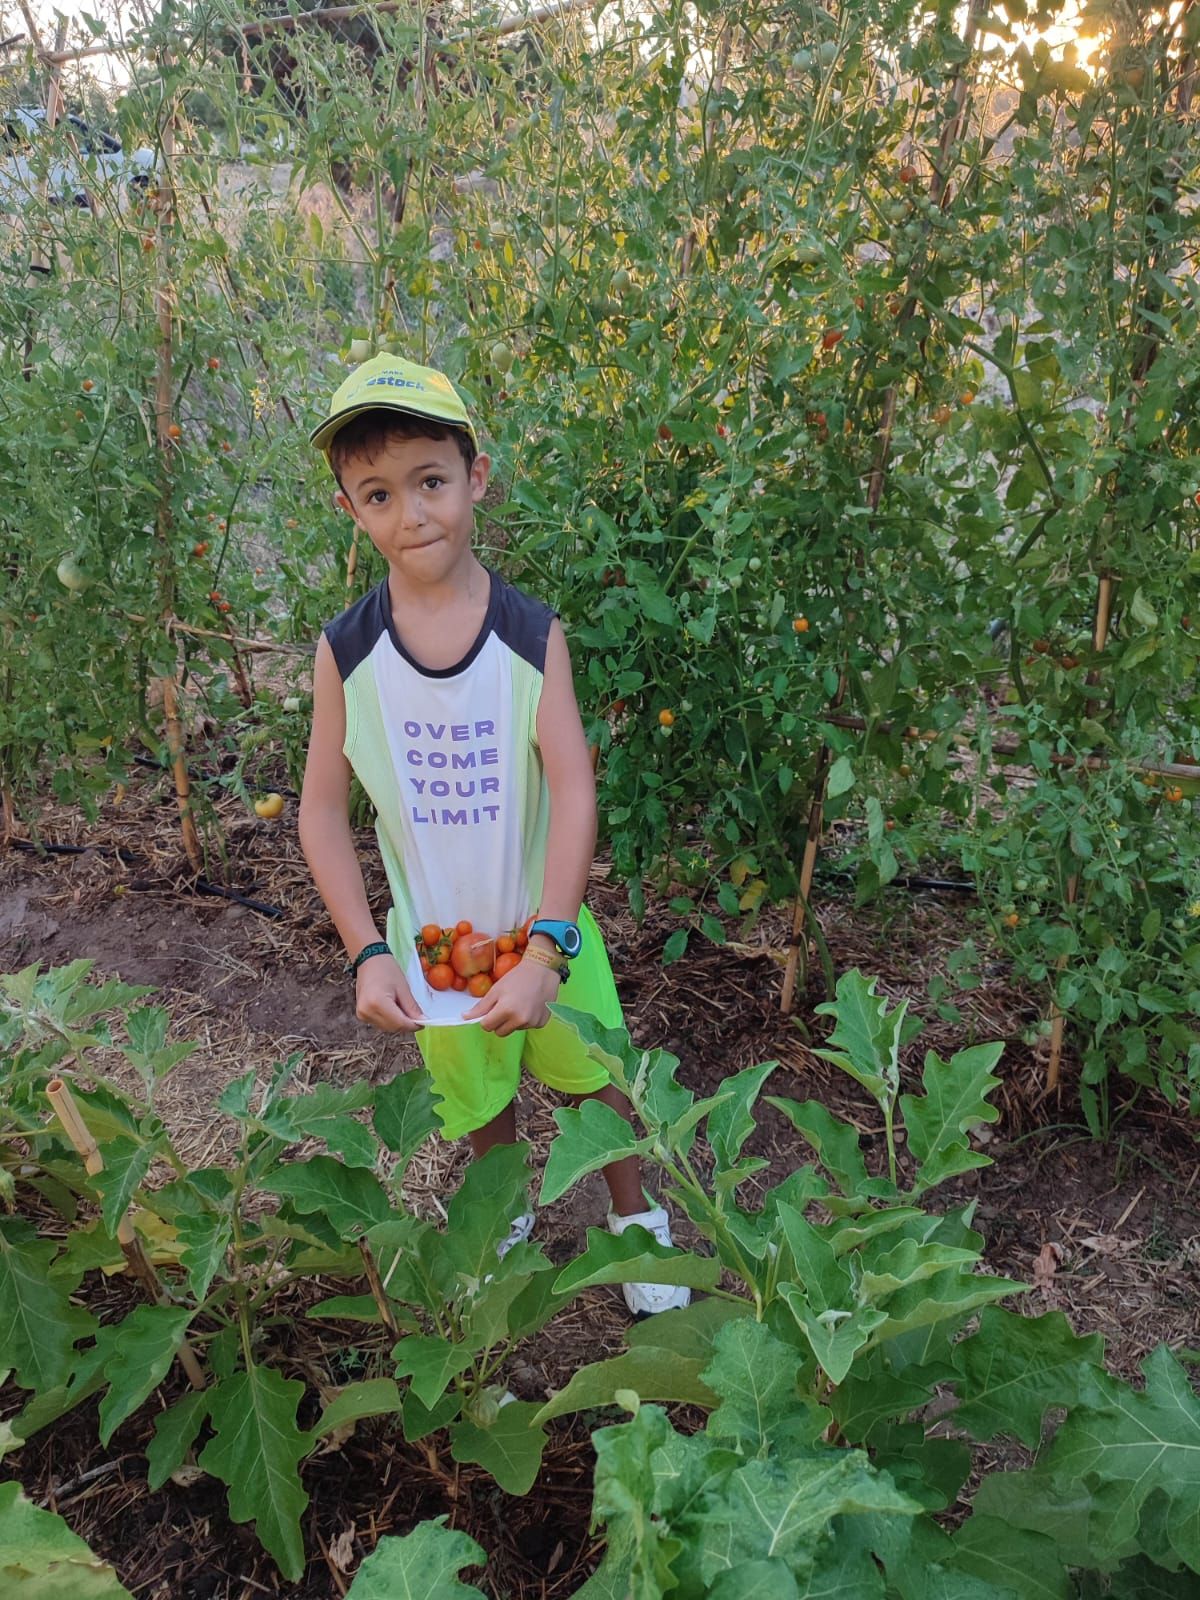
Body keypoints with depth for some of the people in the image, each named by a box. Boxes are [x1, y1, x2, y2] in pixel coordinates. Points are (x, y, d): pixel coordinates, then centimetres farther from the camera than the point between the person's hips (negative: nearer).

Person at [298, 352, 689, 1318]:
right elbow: (324, 810, -8)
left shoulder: (533, 636, -18)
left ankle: (636, 1220, 46)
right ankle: (507, 1222, 54)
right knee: (480, 1102, 23)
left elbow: (575, 792, -20)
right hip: (433, 941, 2)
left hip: (546, 931, -1)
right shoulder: (345, 652, -14)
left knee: (597, 1080, 16)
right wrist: (366, 953, -15)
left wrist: (545, 950, -26)